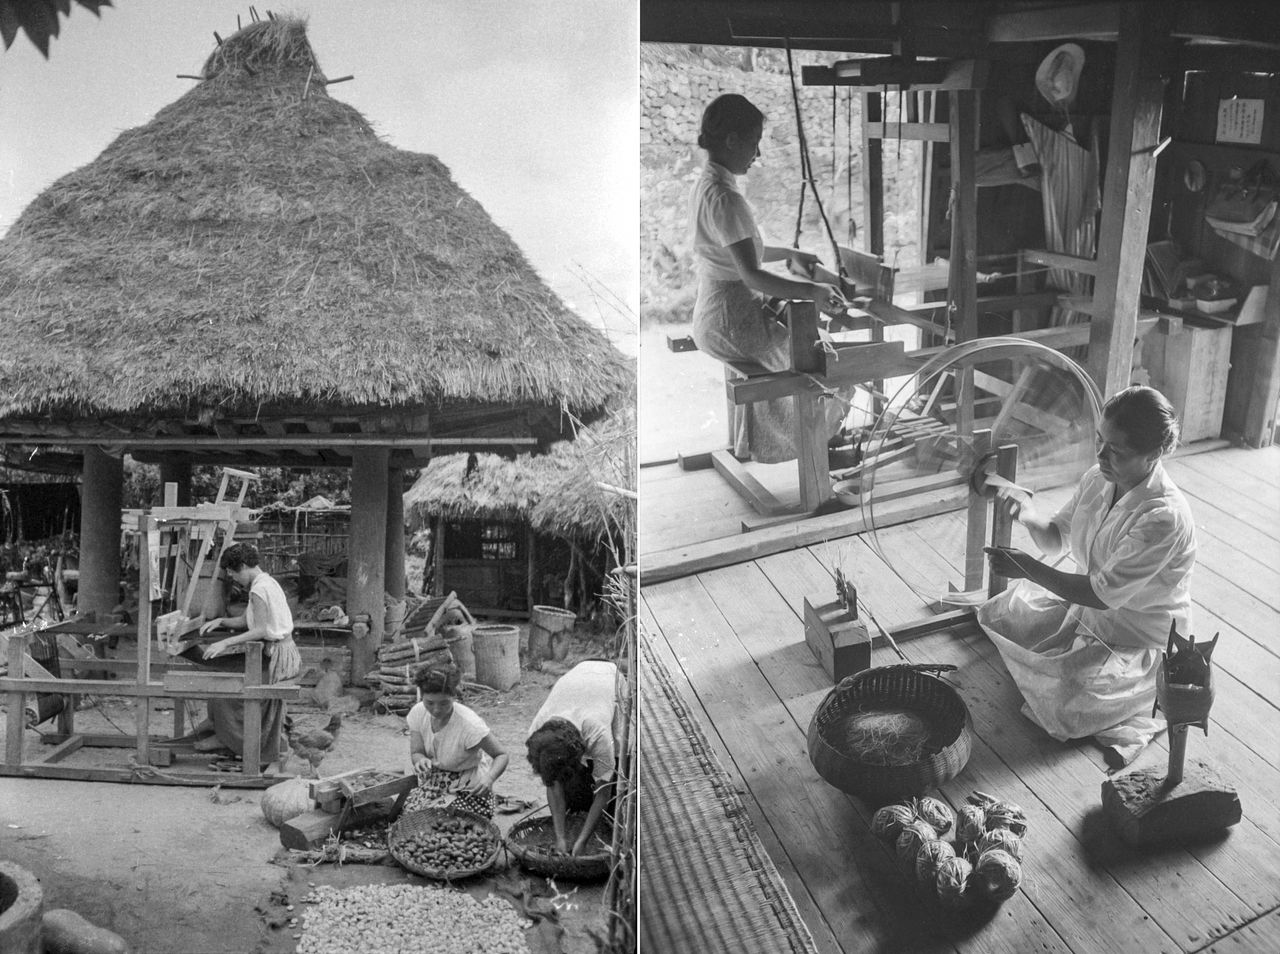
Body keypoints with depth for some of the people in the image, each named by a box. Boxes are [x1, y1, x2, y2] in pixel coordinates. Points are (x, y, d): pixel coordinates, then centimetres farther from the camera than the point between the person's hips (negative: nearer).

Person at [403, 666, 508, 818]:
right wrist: (421, 760, -30)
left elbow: (501, 755, -22)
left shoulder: (470, 724, -29)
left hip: (469, 785, -4)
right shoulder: (418, 713, -14)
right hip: (434, 778, 4)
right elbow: (416, 753, -5)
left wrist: (489, 778, -42)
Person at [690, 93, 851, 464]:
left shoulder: (704, 185, 8)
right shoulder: (724, 198, -25)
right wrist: (812, 291, -30)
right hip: (731, 325, -10)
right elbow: (752, 276, -30)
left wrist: (790, 253, 21)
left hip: (711, 318, 10)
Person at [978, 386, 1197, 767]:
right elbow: (1056, 538, 5)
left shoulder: (1165, 517, -33)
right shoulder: (1098, 479, -9)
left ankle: (1141, 708, 5)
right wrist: (1029, 517, -18)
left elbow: (1102, 594, -32)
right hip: (1083, 607, 8)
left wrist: (1028, 568, -32)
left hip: (1139, 643, -8)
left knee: (1061, 712, -24)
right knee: (997, 614, 2)